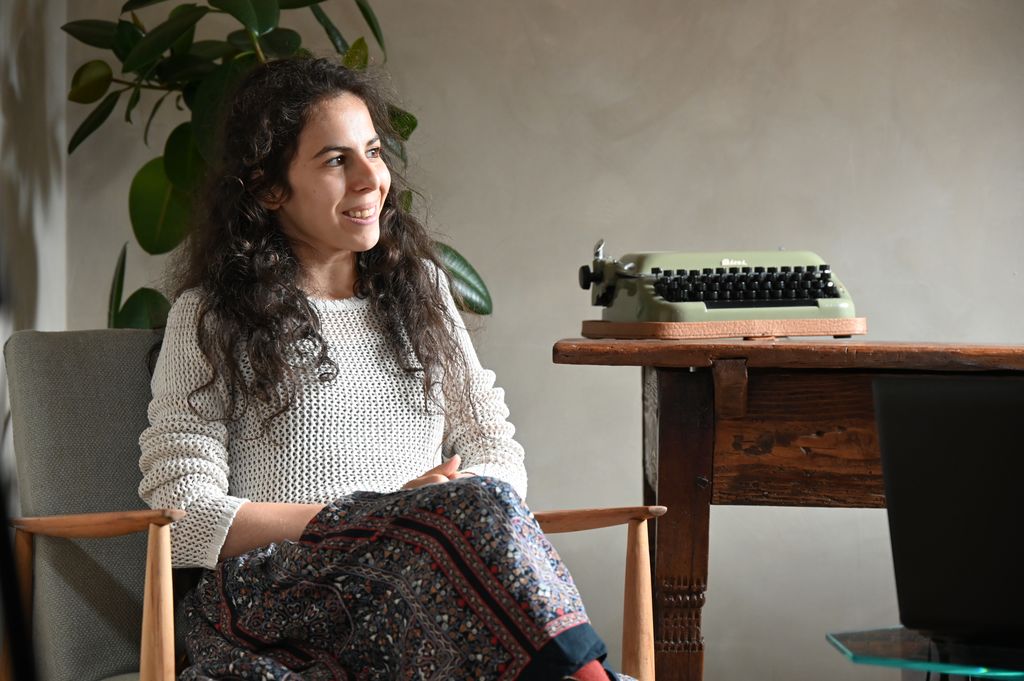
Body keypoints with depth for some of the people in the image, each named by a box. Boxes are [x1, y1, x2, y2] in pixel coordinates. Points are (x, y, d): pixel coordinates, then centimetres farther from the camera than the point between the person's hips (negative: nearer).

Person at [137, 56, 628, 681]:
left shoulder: (417, 285, 22)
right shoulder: (211, 316, 7)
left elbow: (500, 460, 19)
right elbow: (182, 517, -2)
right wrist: (376, 516, -10)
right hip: (272, 597, -4)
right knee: (477, 506, -34)